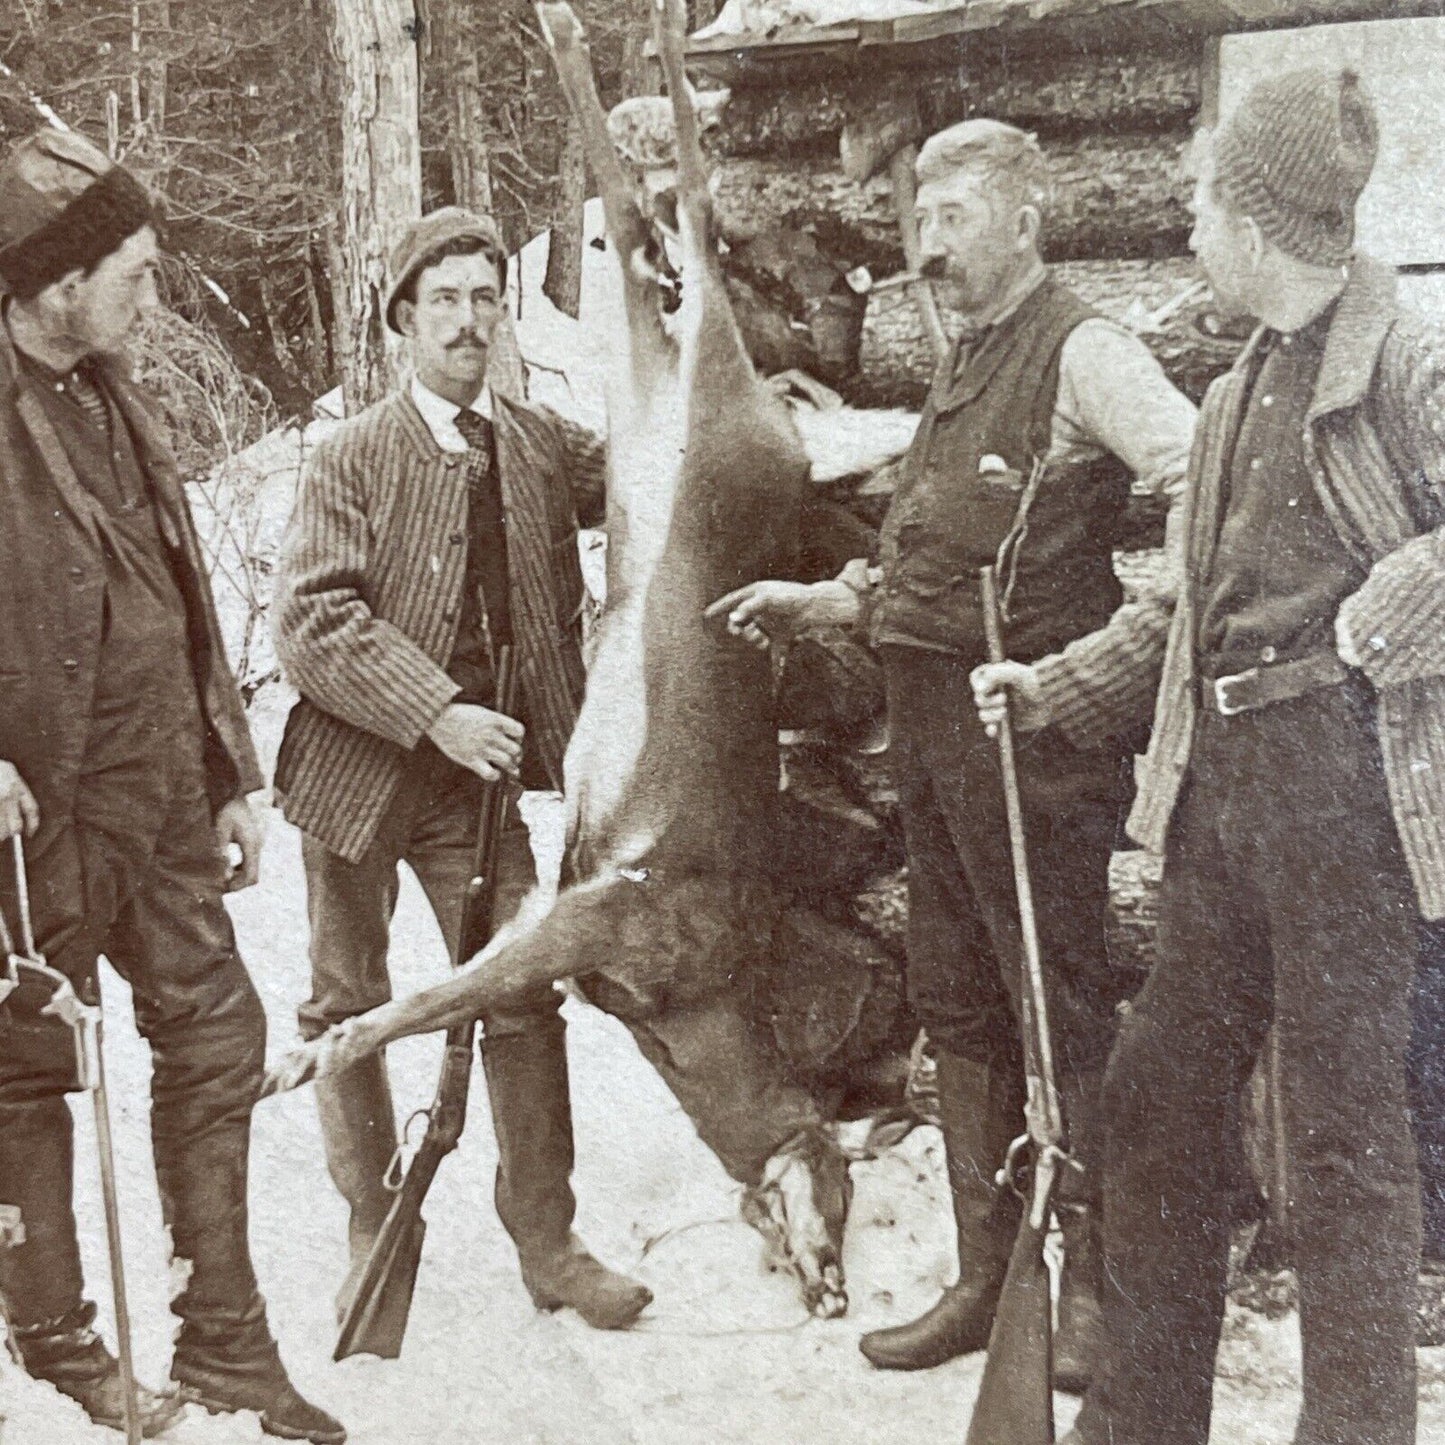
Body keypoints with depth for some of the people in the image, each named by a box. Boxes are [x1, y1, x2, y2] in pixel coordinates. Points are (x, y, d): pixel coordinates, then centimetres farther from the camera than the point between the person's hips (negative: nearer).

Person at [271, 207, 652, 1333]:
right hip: (358, 772, -2)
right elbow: (311, 623, -15)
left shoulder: (544, 445, 4)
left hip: (481, 773, 2)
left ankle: (546, 1239, 17)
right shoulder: (356, 456, -7)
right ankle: (376, 1231, 29)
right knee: (349, 1005, 10)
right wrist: (438, 713, -24)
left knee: (523, 998, 1)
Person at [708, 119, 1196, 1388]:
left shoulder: (1081, 352, -10)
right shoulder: (961, 363, 17)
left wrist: (1119, 640, -23)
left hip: (1032, 725, -9)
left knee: (1066, 1006, 1)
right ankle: (985, 1278, 27)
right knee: (958, 1004, 14)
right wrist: (823, 603, 15)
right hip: (932, 723, 9)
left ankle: (1095, 1293, 15)